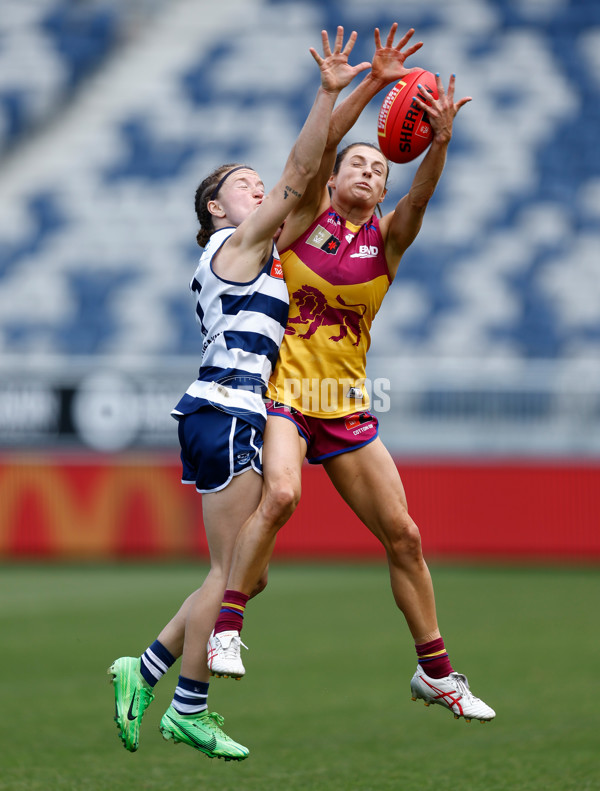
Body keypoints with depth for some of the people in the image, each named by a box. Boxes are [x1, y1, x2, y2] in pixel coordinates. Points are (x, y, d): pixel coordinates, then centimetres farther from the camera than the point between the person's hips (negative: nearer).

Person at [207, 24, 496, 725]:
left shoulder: (387, 238, 6)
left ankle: (435, 672, 18)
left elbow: (421, 197, -15)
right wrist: (372, 84, -25)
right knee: (280, 492, -33)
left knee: (403, 535, 5)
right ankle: (225, 626, -27)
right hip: (282, 389, -4)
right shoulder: (307, 216, 1)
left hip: (346, 408, 4)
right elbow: (317, 147, -14)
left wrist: (440, 142, -33)